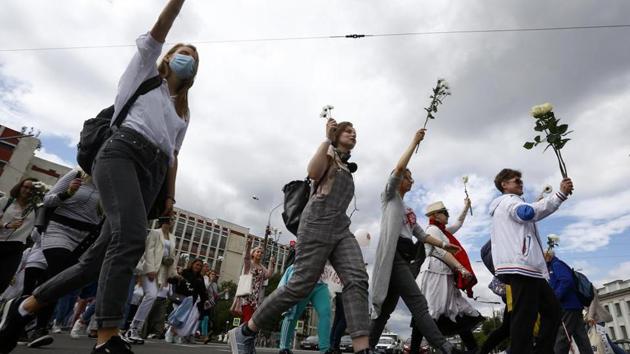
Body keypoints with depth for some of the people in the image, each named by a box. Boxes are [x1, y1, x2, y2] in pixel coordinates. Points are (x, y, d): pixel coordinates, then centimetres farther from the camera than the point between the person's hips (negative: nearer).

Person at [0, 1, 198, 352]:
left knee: (99, 255, -1)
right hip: (122, 152, -5)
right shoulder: (145, 75, 21)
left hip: (152, 173, 6)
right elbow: (159, 31, 8)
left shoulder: (183, 112, 30)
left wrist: (170, 195, 12)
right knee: (131, 236, -30)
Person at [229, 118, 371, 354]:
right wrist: (327, 139, -8)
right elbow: (313, 173, -12)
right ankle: (244, 333, 4)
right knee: (301, 285, -12)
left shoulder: (347, 167, 31)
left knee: (357, 279, -17)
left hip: (341, 229, 8)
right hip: (318, 223, -7)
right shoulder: (328, 153, 11)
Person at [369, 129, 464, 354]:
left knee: (386, 307, 6)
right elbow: (399, 168, -6)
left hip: (404, 257, 9)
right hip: (393, 254, -9)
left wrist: (443, 245, 20)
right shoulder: (389, 196, 9)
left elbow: (421, 235, 30)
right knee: (418, 303, -17)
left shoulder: (409, 210, 32)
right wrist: (415, 142, 0)